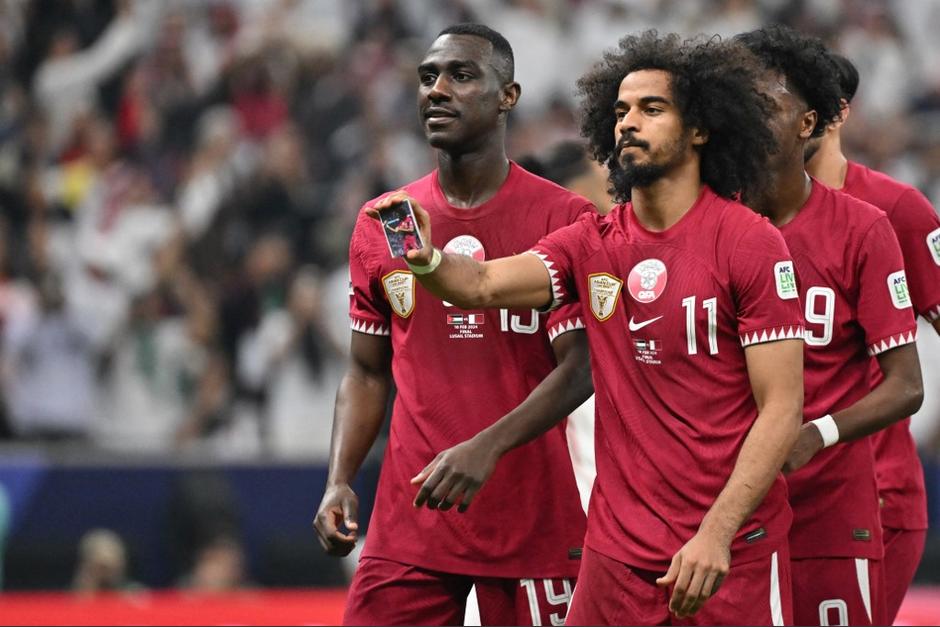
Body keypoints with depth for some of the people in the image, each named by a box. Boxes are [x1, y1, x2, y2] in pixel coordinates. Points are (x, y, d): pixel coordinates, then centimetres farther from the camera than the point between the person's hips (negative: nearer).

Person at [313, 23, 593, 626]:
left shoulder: (563, 218, -4)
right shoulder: (381, 225, 9)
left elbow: (579, 369, -11)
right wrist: (339, 481, 0)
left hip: (532, 519, -3)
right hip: (407, 524, 3)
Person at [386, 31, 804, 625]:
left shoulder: (751, 243, -7)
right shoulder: (592, 244, 7)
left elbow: (781, 409, -10)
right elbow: (484, 285, -7)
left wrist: (716, 533, -19)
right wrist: (427, 260, -31)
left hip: (733, 553, -4)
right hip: (618, 549, 4)